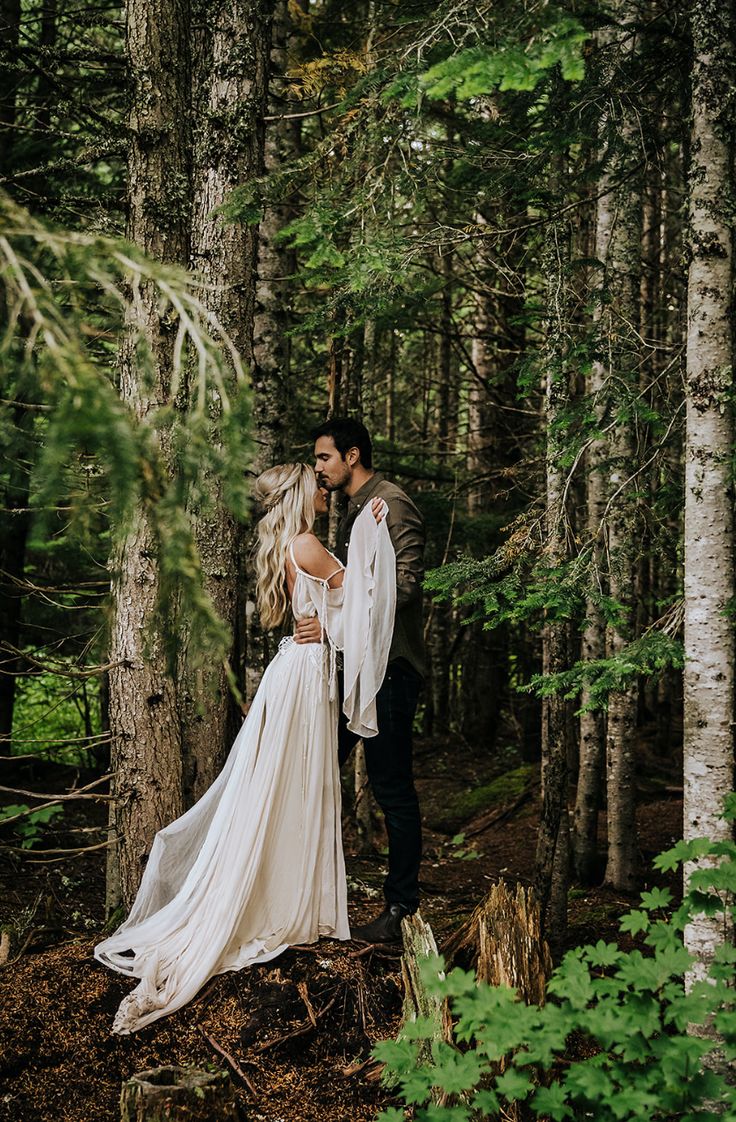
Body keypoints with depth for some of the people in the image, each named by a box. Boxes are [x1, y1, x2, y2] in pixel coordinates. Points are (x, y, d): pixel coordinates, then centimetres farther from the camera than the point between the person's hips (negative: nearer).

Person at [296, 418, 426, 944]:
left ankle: (402, 908, 10)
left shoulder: (392, 504, -12)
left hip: (389, 667, -10)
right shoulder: (354, 510, 19)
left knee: (392, 787, -2)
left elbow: (405, 583, -22)